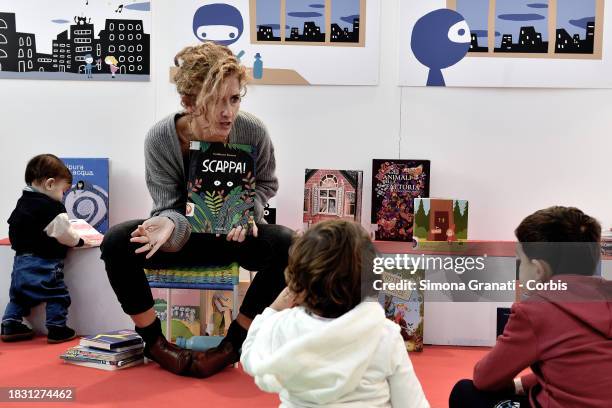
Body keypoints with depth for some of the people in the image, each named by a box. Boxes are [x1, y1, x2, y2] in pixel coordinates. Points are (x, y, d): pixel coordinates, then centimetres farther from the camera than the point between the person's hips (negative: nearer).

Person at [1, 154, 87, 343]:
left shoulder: (23, 203, 11)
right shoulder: (52, 207, -17)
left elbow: (15, 231, 20)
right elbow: (64, 233, -18)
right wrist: (78, 241, -1)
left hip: (21, 260, 9)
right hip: (42, 262, -8)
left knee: (19, 295, 21)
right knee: (57, 295, 2)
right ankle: (57, 330, 5)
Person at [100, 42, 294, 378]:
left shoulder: (252, 132, -19)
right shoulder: (161, 139, -21)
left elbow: (266, 184, 0)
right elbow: (171, 208, -17)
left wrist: (249, 211, -21)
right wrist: (168, 225, -41)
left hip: (232, 236, 1)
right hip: (183, 236, 0)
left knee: (284, 243, -29)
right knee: (116, 242, -26)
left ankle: (233, 343, -13)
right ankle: (154, 341, -6)